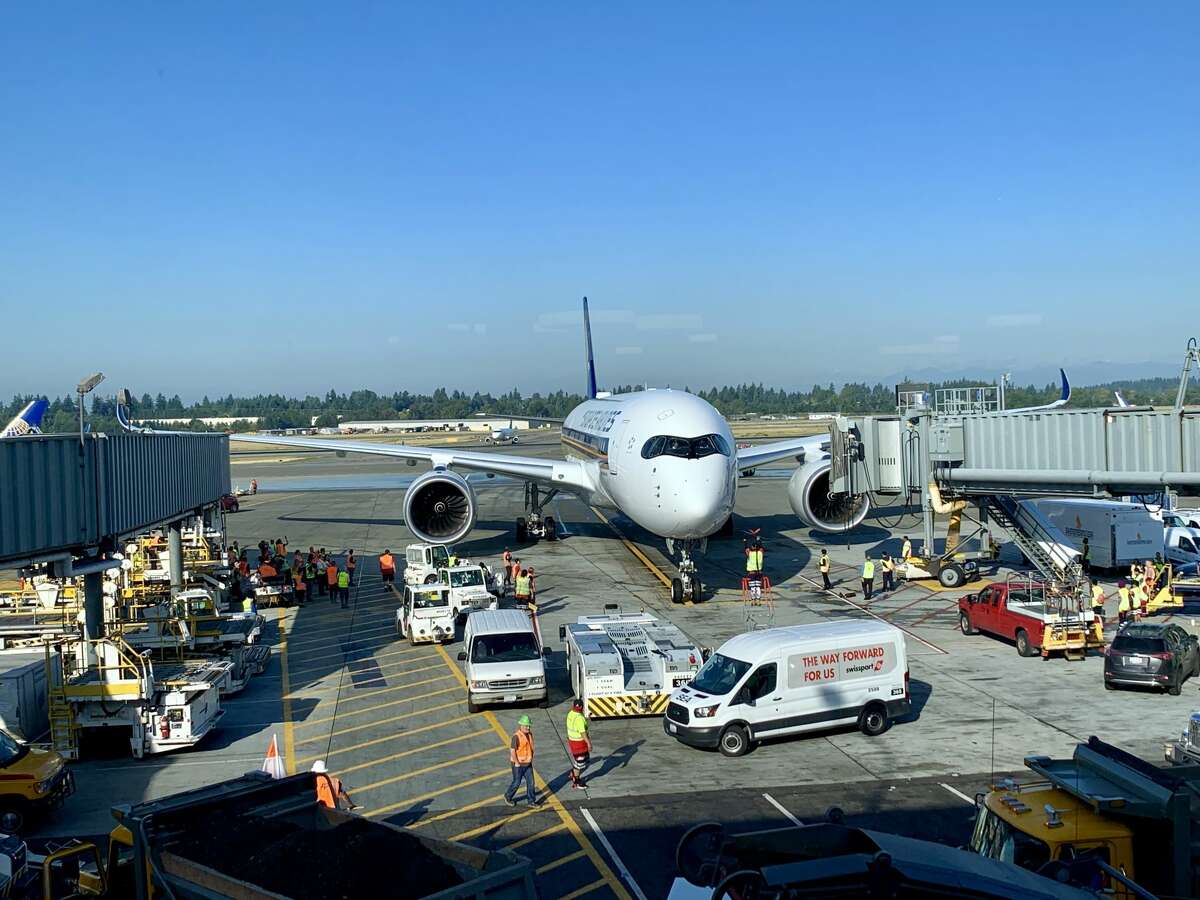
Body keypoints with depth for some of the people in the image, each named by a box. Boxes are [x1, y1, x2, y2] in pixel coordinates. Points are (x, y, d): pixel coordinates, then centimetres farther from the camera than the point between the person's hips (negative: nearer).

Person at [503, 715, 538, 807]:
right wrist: (517, 763, -18)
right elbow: (512, 751, -22)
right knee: (517, 783, 6)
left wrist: (531, 758, 10)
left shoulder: (530, 734, 1)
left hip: (528, 764, 6)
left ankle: (531, 801, 18)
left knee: (531, 782, 7)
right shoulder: (516, 736, -23)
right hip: (518, 764, -6)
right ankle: (508, 796, 30)